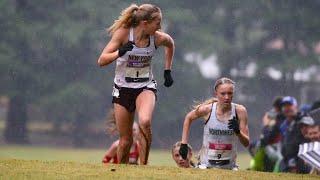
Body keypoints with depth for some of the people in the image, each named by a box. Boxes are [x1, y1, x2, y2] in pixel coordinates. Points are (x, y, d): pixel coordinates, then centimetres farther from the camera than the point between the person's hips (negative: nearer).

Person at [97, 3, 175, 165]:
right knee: (125, 140, 1)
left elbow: (170, 44, 15)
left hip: (146, 86, 0)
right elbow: (101, 61, -18)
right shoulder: (123, 33, -17)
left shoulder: (158, 38, -11)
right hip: (123, 88, 0)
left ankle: (143, 166, -18)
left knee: (145, 122, -31)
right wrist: (120, 52, -35)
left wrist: (167, 71, 13)